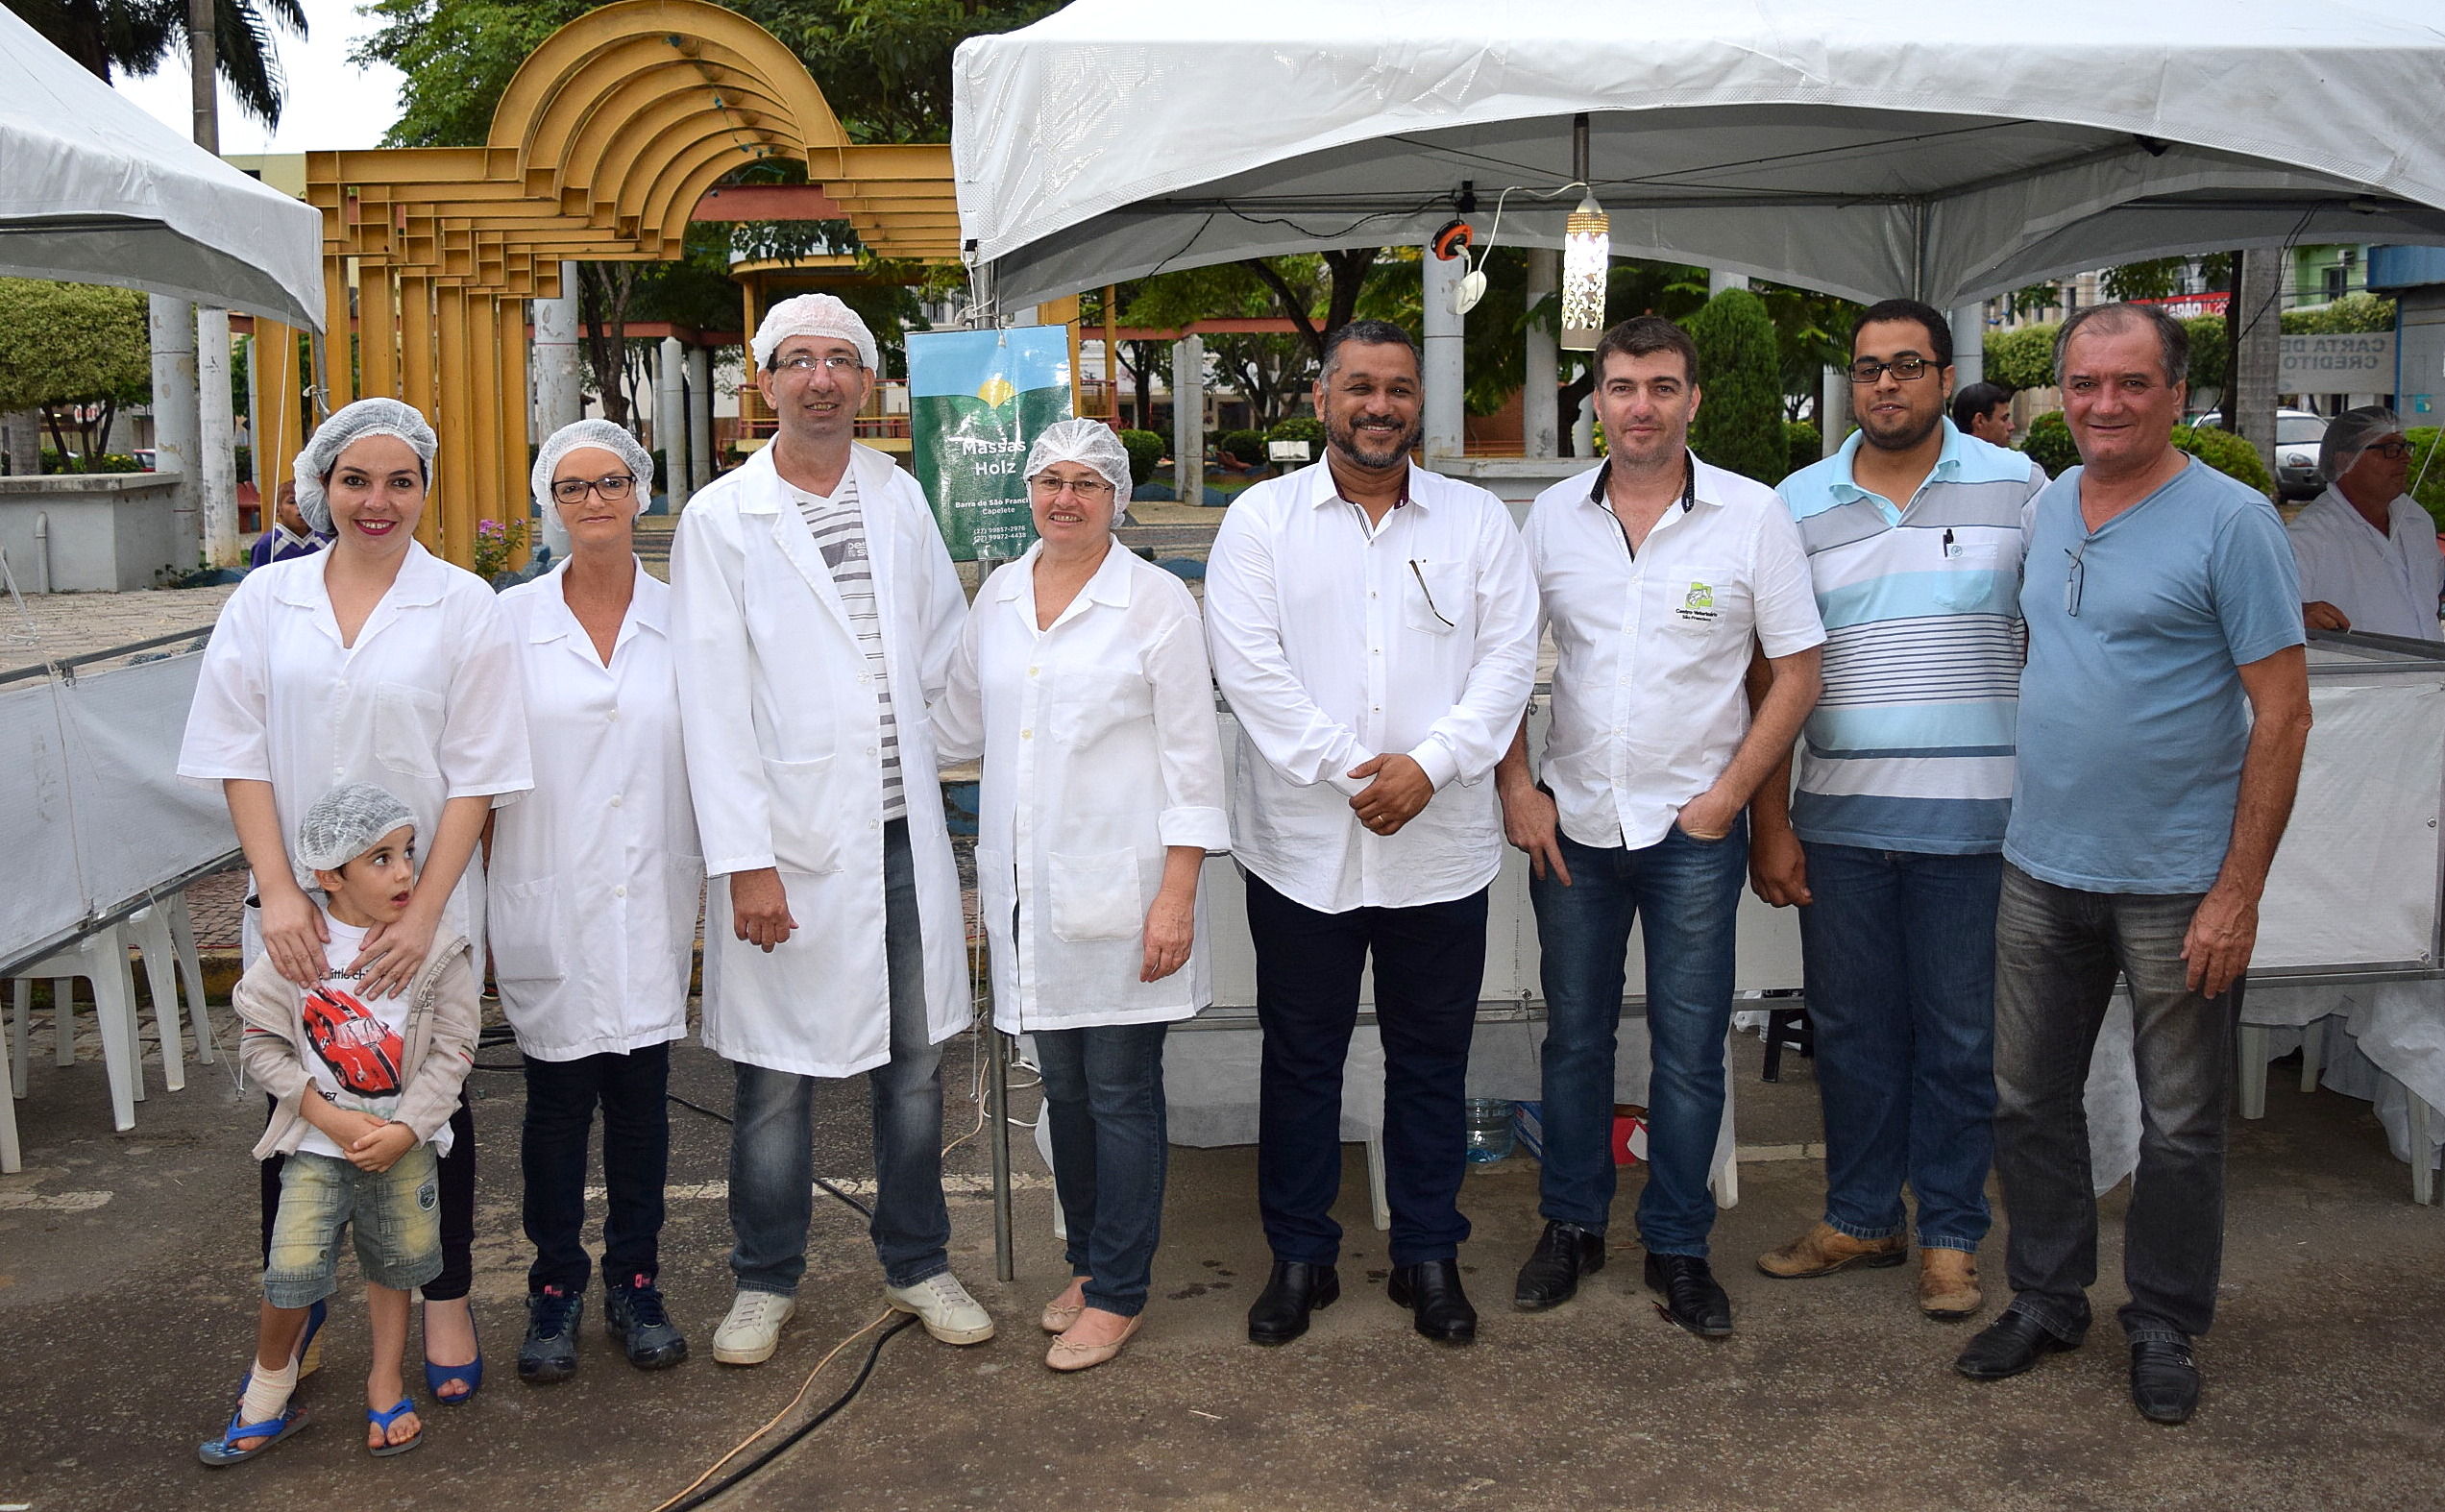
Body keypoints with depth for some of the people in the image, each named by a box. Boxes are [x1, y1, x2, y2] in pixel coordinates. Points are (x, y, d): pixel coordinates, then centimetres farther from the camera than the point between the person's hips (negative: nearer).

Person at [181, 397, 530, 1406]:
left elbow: (477, 774, -5)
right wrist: (280, 892, -10)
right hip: (293, 911, 2)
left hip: (425, 906, -1)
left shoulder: (463, 606, -2)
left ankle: (445, 1305, 26)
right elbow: (239, 753, 1)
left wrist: (424, 912, -13)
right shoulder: (266, 599, 4)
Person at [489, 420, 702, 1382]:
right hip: (548, 906, -1)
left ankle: (635, 1284, 24)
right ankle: (555, 1287, 22)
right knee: (557, 1098, 5)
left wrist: (710, 878, 5)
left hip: (649, 906, 1)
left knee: (640, 1096, 8)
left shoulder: (680, 619, 3)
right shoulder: (509, 620, 0)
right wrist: (476, 906, 0)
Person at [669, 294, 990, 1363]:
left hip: (904, 834, 4)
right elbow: (713, 705, -9)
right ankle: (765, 1282, 24)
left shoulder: (899, 496, 9)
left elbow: (945, 645, 19)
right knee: (777, 1078, 5)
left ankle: (916, 1264, 29)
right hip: (791, 842, -4)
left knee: (915, 1063, 12)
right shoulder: (721, 519, -4)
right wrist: (745, 861, -14)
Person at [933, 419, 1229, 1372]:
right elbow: (959, 724, 23)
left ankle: (1118, 1293, 13)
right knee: (1064, 1087, 13)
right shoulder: (998, 596, 11)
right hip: (1026, 892, 5)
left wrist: (1177, 894, -13)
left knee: (1121, 1094, 1)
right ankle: (1088, 1261, 29)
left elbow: (1192, 757, -7)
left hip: (1118, 894, -5)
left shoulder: (1156, 602, -5)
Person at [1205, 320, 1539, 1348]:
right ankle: (1300, 1257, 24)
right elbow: (1248, 662, -6)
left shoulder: (1479, 520, 8)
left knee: (1432, 1058, 10)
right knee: (1301, 1057, 9)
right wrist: (1348, 768, -13)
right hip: (1302, 846, -1)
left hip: (1441, 846, 1)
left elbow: (1508, 657, 0)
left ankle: (1428, 1255, 26)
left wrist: (1430, 765, -13)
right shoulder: (1262, 518, 3)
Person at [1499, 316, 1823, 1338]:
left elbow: (1796, 671, -3)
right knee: (1575, 1034, 12)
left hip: (1693, 830, -2)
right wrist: (1517, 789, 0)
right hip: (1572, 823, 2)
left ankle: (1678, 1246, 20)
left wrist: (1726, 797, -8)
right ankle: (1572, 1225, 27)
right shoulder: (1552, 516, 3)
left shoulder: (1753, 516, -5)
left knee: (1691, 1047, 4)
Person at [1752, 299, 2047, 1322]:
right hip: (1837, 817, 2)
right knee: (1850, 1028, 12)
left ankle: (1949, 1234, 22)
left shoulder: (2015, 487, 2)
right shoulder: (1799, 504, 6)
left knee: (1959, 1037, 7)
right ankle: (1859, 1216, 27)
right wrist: (1769, 825, 0)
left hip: (1970, 817, -2)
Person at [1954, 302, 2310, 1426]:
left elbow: (2283, 712, -11)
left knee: (2180, 1126, 8)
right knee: (2030, 1102, 13)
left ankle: (2165, 1330, 25)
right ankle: (2046, 1300, 30)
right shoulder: (2046, 509, 8)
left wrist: (2239, 892, -15)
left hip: (2177, 881, -5)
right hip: (2043, 868, 5)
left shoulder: (2231, 520, -10)